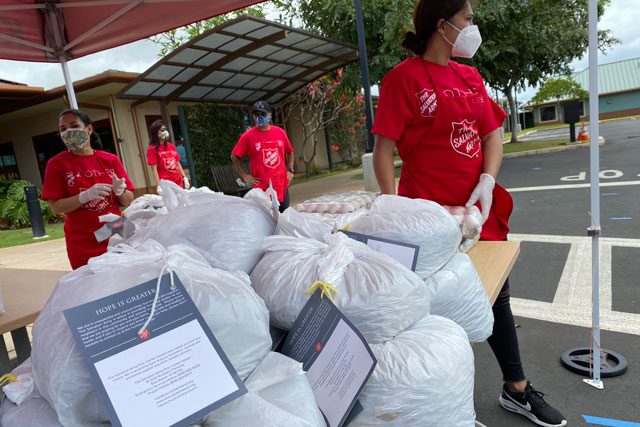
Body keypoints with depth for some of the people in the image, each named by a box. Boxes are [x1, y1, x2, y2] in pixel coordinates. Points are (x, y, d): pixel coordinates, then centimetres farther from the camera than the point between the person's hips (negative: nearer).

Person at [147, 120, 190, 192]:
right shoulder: (152, 149, -2)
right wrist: (159, 186, -15)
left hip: (179, 182, 5)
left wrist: (185, 178, 8)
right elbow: (154, 169, -8)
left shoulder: (171, 146, 14)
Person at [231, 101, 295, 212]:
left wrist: (290, 170, 8)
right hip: (261, 188, -3)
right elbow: (234, 157, 3)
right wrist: (244, 175, -3)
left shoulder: (280, 132, 4)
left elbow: (290, 152, 18)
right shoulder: (248, 136, -5)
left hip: (282, 185, 3)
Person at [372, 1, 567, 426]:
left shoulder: (470, 77, 12)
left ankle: (517, 390, 37)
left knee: (496, 295, 16)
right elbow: (383, 150, -12)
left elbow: (492, 134, 12)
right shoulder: (403, 77, -8)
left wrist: (487, 181, -6)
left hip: (479, 207, 7)